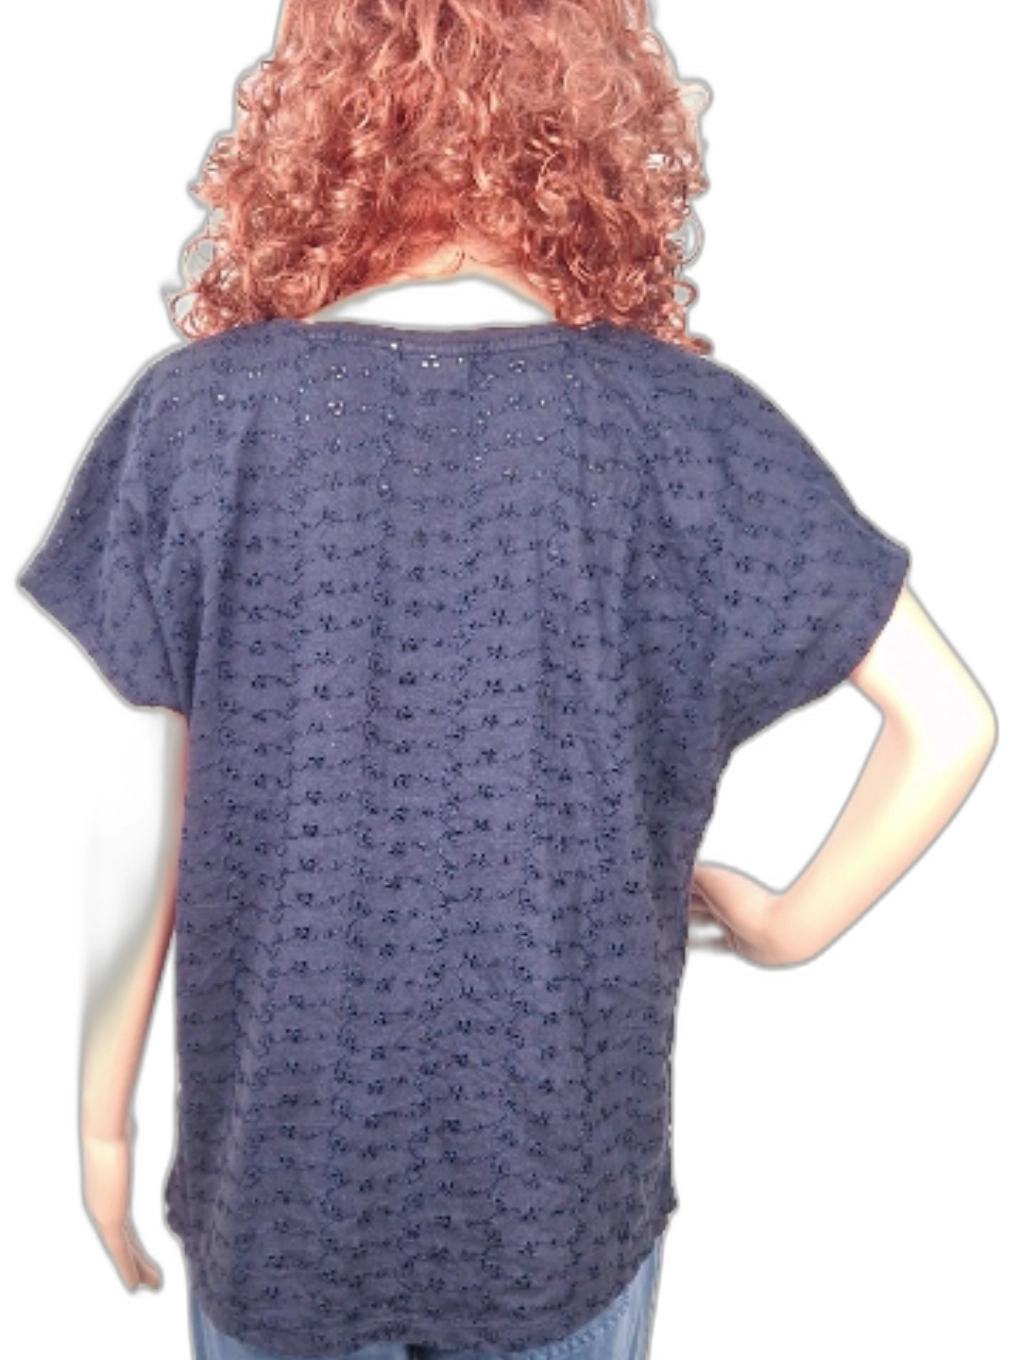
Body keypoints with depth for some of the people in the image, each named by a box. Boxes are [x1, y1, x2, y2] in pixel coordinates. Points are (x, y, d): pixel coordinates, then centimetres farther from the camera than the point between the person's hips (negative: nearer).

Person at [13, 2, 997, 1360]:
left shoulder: (198, 409, -13)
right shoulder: (682, 417, -13)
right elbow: (948, 721, -11)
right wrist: (788, 928, 2)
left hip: (277, 1173, 0)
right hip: (569, 1176, 1)